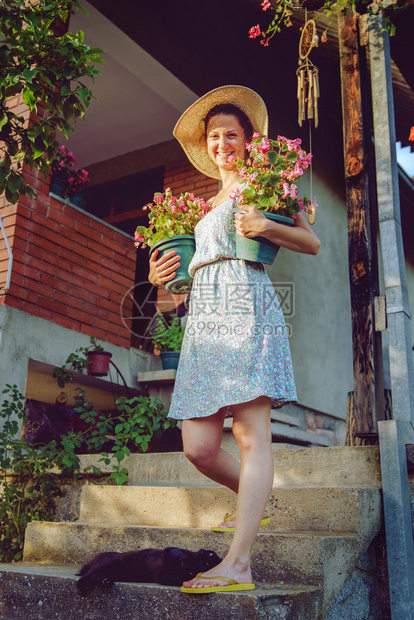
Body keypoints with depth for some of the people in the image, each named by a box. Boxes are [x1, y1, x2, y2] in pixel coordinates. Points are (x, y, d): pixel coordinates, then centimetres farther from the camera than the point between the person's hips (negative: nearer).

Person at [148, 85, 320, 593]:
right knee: (198, 446, -1)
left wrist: (266, 226, -13)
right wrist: (161, 275, 11)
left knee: (251, 435, -14)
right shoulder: (208, 203, 30)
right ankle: (253, 503, 26)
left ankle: (238, 563, -18)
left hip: (246, 304, -6)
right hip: (203, 316, 6)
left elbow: (313, 243, 5)